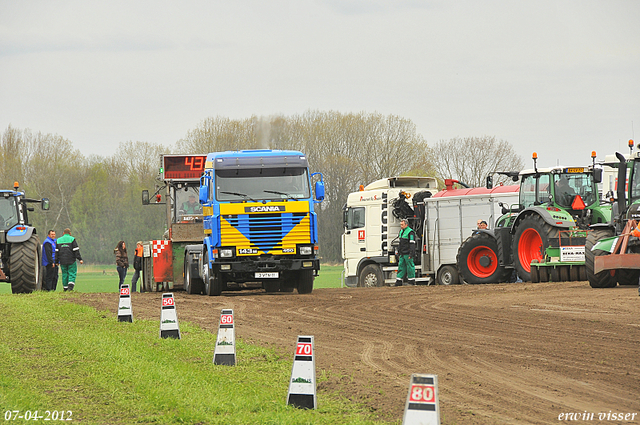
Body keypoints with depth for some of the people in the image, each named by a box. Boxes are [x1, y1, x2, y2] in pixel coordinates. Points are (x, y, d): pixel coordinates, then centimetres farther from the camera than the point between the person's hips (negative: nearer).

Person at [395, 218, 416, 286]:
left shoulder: (410, 232, -10)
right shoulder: (401, 232, 17)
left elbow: (412, 244, -15)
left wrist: (411, 254, -21)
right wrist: (399, 253, 22)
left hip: (407, 254, -9)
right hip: (402, 254, 9)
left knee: (410, 267, -4)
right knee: (401, 266, 7)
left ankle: (412, 282, 0)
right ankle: (398, 282, 7)